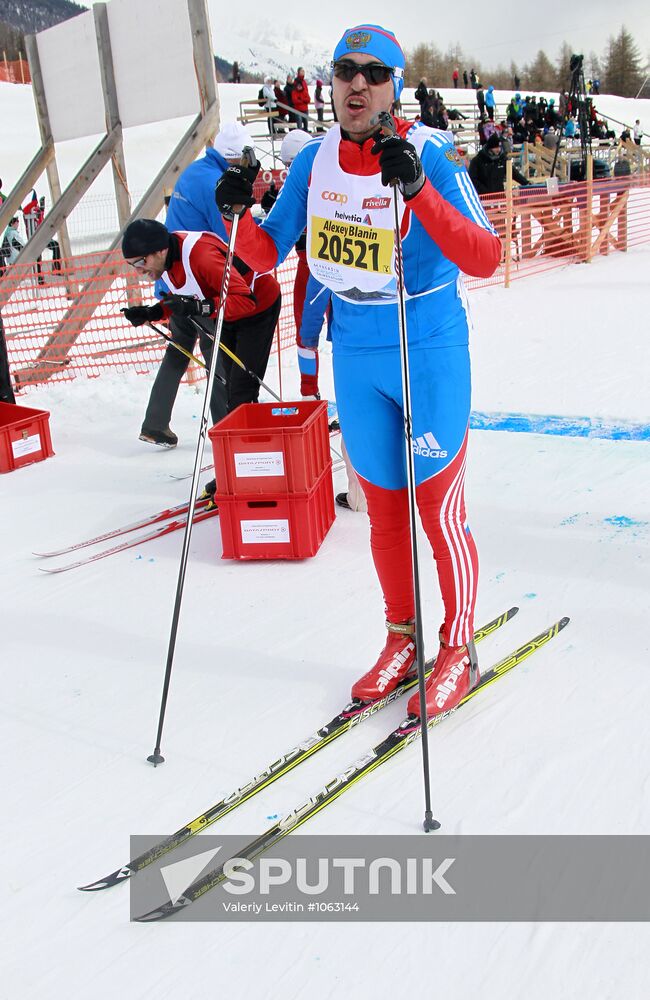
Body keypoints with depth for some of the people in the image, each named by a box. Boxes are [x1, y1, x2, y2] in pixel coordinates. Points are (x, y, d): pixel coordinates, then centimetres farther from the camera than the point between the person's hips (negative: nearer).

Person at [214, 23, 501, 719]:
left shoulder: (429, 154, -14)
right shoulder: (315, 160, 1)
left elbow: (484, 258, -25)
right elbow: (266, 255, 5)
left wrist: (418, 189, -37)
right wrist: (237, 213, -14)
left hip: (430, 355, -5)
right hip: (355, 358, 5)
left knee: (439, 508, 2)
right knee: (382, 507, 14)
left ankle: (458, 650, 22)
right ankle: (401, 638, 32)